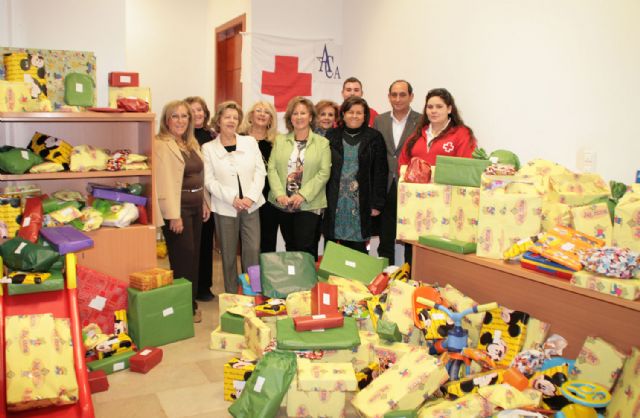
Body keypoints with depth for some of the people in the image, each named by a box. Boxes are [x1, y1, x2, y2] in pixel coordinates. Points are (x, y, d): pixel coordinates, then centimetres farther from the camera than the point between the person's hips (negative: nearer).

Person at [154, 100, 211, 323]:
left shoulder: (192, 143, 14)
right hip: (177, 208, -8)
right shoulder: (162, 145, -12)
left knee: (194, 255, 13)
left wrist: (205, 203, 15)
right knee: (183, 258, -2)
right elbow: (165, 182, -18)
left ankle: (192, 303, 25)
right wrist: (174, 215, -22)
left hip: (195, 207, 8)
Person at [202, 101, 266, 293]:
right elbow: (209, 181, -4)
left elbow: (260, 172, 4)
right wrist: (232, 198, -14)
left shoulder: (250, 142, 9)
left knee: (253, 250, -2)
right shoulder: (208, 148, 3)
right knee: (228, 254, 5)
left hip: (251, 205, 2)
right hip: (224, 208, -1)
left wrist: (251, 197, -9)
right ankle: (231, 295, 17)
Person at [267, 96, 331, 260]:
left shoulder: (322, 142, 2)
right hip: (283, 205, 3)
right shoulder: (280, 140, 10)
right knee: (290, 247, 12)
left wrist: (303, 195, -15)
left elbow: (324, 173, -6)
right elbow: (272, 169, 3)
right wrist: (279, 194, -12)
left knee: (306, 249, -5)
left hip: (309, 205, -3)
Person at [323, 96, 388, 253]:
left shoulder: (374, 138, 3)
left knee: (358, 246, 0)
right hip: (335, 201, 2)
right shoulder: (332, 136, 8)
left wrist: (377, 203, -4)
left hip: (361, 202, -1)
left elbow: (380, 172, 1)